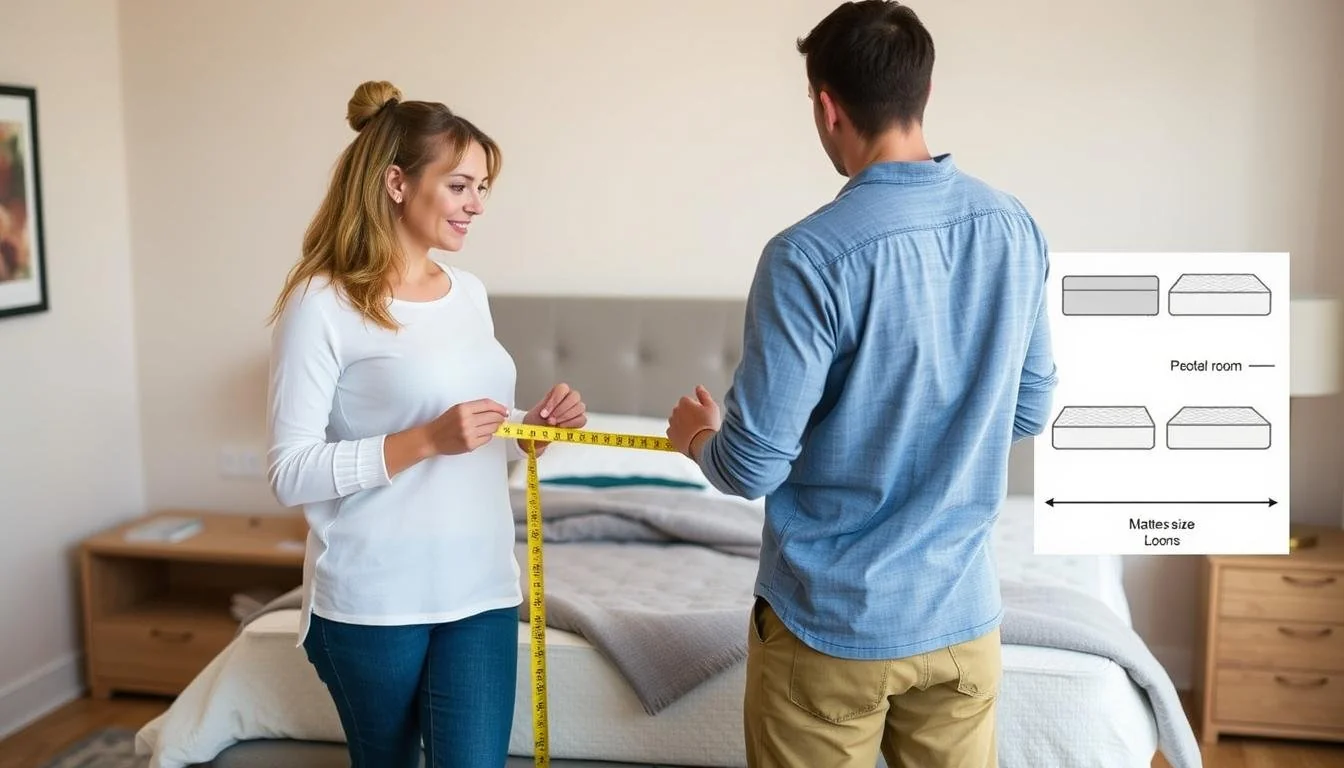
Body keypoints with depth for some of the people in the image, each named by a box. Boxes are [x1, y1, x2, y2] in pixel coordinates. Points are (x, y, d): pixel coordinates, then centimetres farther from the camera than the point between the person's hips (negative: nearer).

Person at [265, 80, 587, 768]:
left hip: (481, 587, 5)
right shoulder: (322, 303, -12)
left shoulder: (468, 293, 8)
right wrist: (425, 440, -25)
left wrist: (535, 428, -5)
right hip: (371, 600, -4)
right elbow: (290, 474, -15)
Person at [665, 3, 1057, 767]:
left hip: (831, 623, -5)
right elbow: (1032, 410, 8)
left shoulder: (812, 256, -21)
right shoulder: (1015, 228, -3)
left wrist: (699, 437, 3)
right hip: (964, 613, 5)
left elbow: (753, 467, -18)